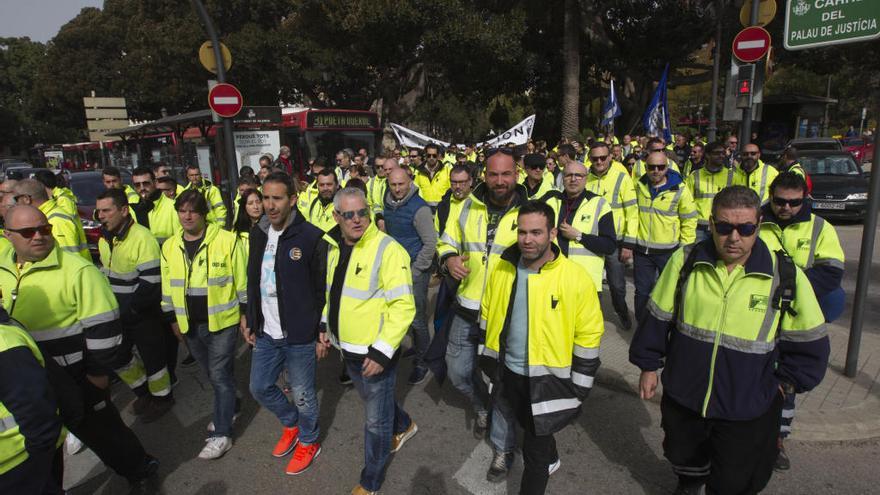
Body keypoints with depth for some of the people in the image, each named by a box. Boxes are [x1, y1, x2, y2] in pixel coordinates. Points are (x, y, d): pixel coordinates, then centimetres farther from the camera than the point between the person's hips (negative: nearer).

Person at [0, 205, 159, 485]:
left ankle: (139, 469, 33)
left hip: (78, 380, -6)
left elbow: (102, 326, -19)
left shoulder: (77, 270, -20)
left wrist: (99, 371, -15)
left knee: (100, 429, 11)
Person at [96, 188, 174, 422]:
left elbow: (151, 284, -24)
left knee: (152, 357, 7)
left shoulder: (143, 238, -23)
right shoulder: (104, 240, 4)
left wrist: (127, 312, -19)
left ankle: (162, 397, 29)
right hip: (117, 314, 8)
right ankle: (143, 391, 40)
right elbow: (105, 274, 17)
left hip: (144, 314, -8)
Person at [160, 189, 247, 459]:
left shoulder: (227, 240, -13)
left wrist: (245, 312, -5)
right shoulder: (169, 246, 4)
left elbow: (242, 279, -8)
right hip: (190, 324, 6)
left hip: (221, 321, -5)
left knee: (220, 376, 0)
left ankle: (221, 434, 11)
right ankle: (228, 408, 42)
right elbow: (168, 286, 13)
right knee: (213, 374, 20)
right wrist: (173, 318, 15)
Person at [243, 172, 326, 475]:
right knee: (260, 388, 18)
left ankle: (308, 441, 36)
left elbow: (324, 289, -12)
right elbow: (253, 282, 14)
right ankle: (291, 423, 45)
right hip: (266, 333, 6)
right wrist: (251, 322, 14)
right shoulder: (258, 234, 4)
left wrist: (323, 332, -11)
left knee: (303, 393, 10)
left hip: (300, 336, -6)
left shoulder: (311, 237, -16)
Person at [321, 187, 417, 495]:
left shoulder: (387, 250, -22)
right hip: (347, 349, 8)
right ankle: (404, 426, 57)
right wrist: (325, 326, 15)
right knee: (373, 400, 28)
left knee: (376, 420, 10)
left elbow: (403, 305, -25)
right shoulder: (334, 247, 3)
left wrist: (381, 351, -26)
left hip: (376, 353, -7)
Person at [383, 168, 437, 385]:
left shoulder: (419, 208, -16)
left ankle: (421, 363, 17)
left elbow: (430, 244, -15)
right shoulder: (388, 205, 5)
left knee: (417, 319, -1)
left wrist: (414, 271, -13)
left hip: (416, 270, -7)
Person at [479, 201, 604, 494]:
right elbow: (487, 315, 8)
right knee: (531, 428, 29)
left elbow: (589, 334, -12)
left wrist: (579, 386, -8)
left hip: (548, 379, -5)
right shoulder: (502, 270, -7)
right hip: (509, 372, 5)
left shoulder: (576, 278, -20)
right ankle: (550, 460, 59)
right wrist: (487, 358, 12)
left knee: (534, 451, 7)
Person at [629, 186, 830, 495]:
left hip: (747, 409, -2)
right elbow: (659, 318, 1)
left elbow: (809, 342, 1)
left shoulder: (786, 276, -13)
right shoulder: (685, 261, -10)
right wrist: (648, 366, 5)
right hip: (682, 396, 2)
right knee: (682, 457, 26)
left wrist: (783, 384, 1)